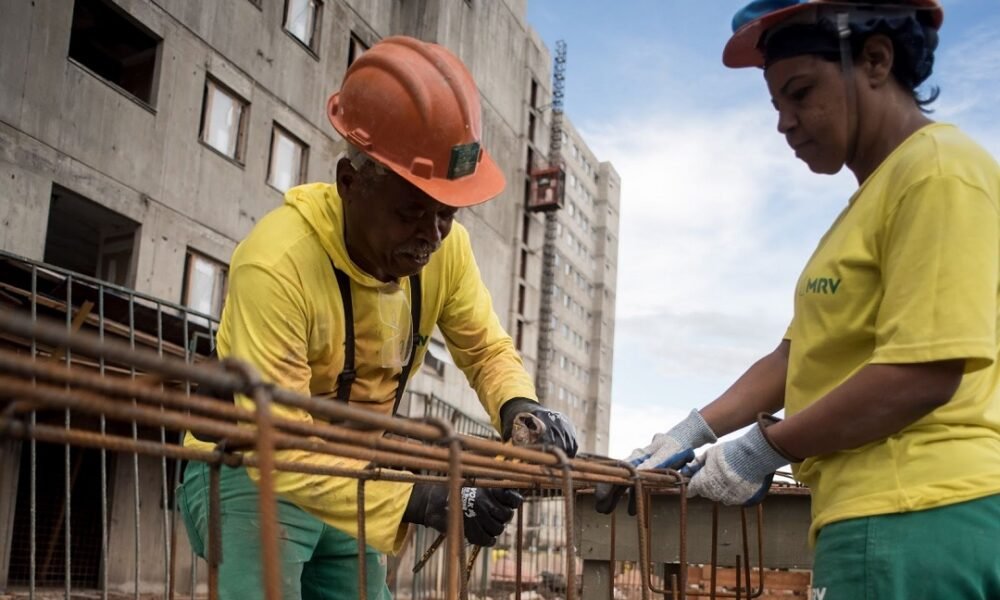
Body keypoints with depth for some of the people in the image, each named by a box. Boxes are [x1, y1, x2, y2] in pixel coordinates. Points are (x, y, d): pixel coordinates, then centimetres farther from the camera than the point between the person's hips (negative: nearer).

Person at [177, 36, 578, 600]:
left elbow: (486, 347, 2)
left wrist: (519, 405, -20)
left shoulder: (445, 247, -13)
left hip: (350, 484, 6)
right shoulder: (276, 265, -32)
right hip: (251, 478, -6)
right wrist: (419, 500, -39)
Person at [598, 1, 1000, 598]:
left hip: (915, 521, -9)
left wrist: (764, 449, -11)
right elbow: (801, 355, 18)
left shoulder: (938, 173, -10)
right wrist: (690, 435, 10)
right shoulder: (875, 197, 20)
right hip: (886, 518, 9)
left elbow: (923, 373, -19)